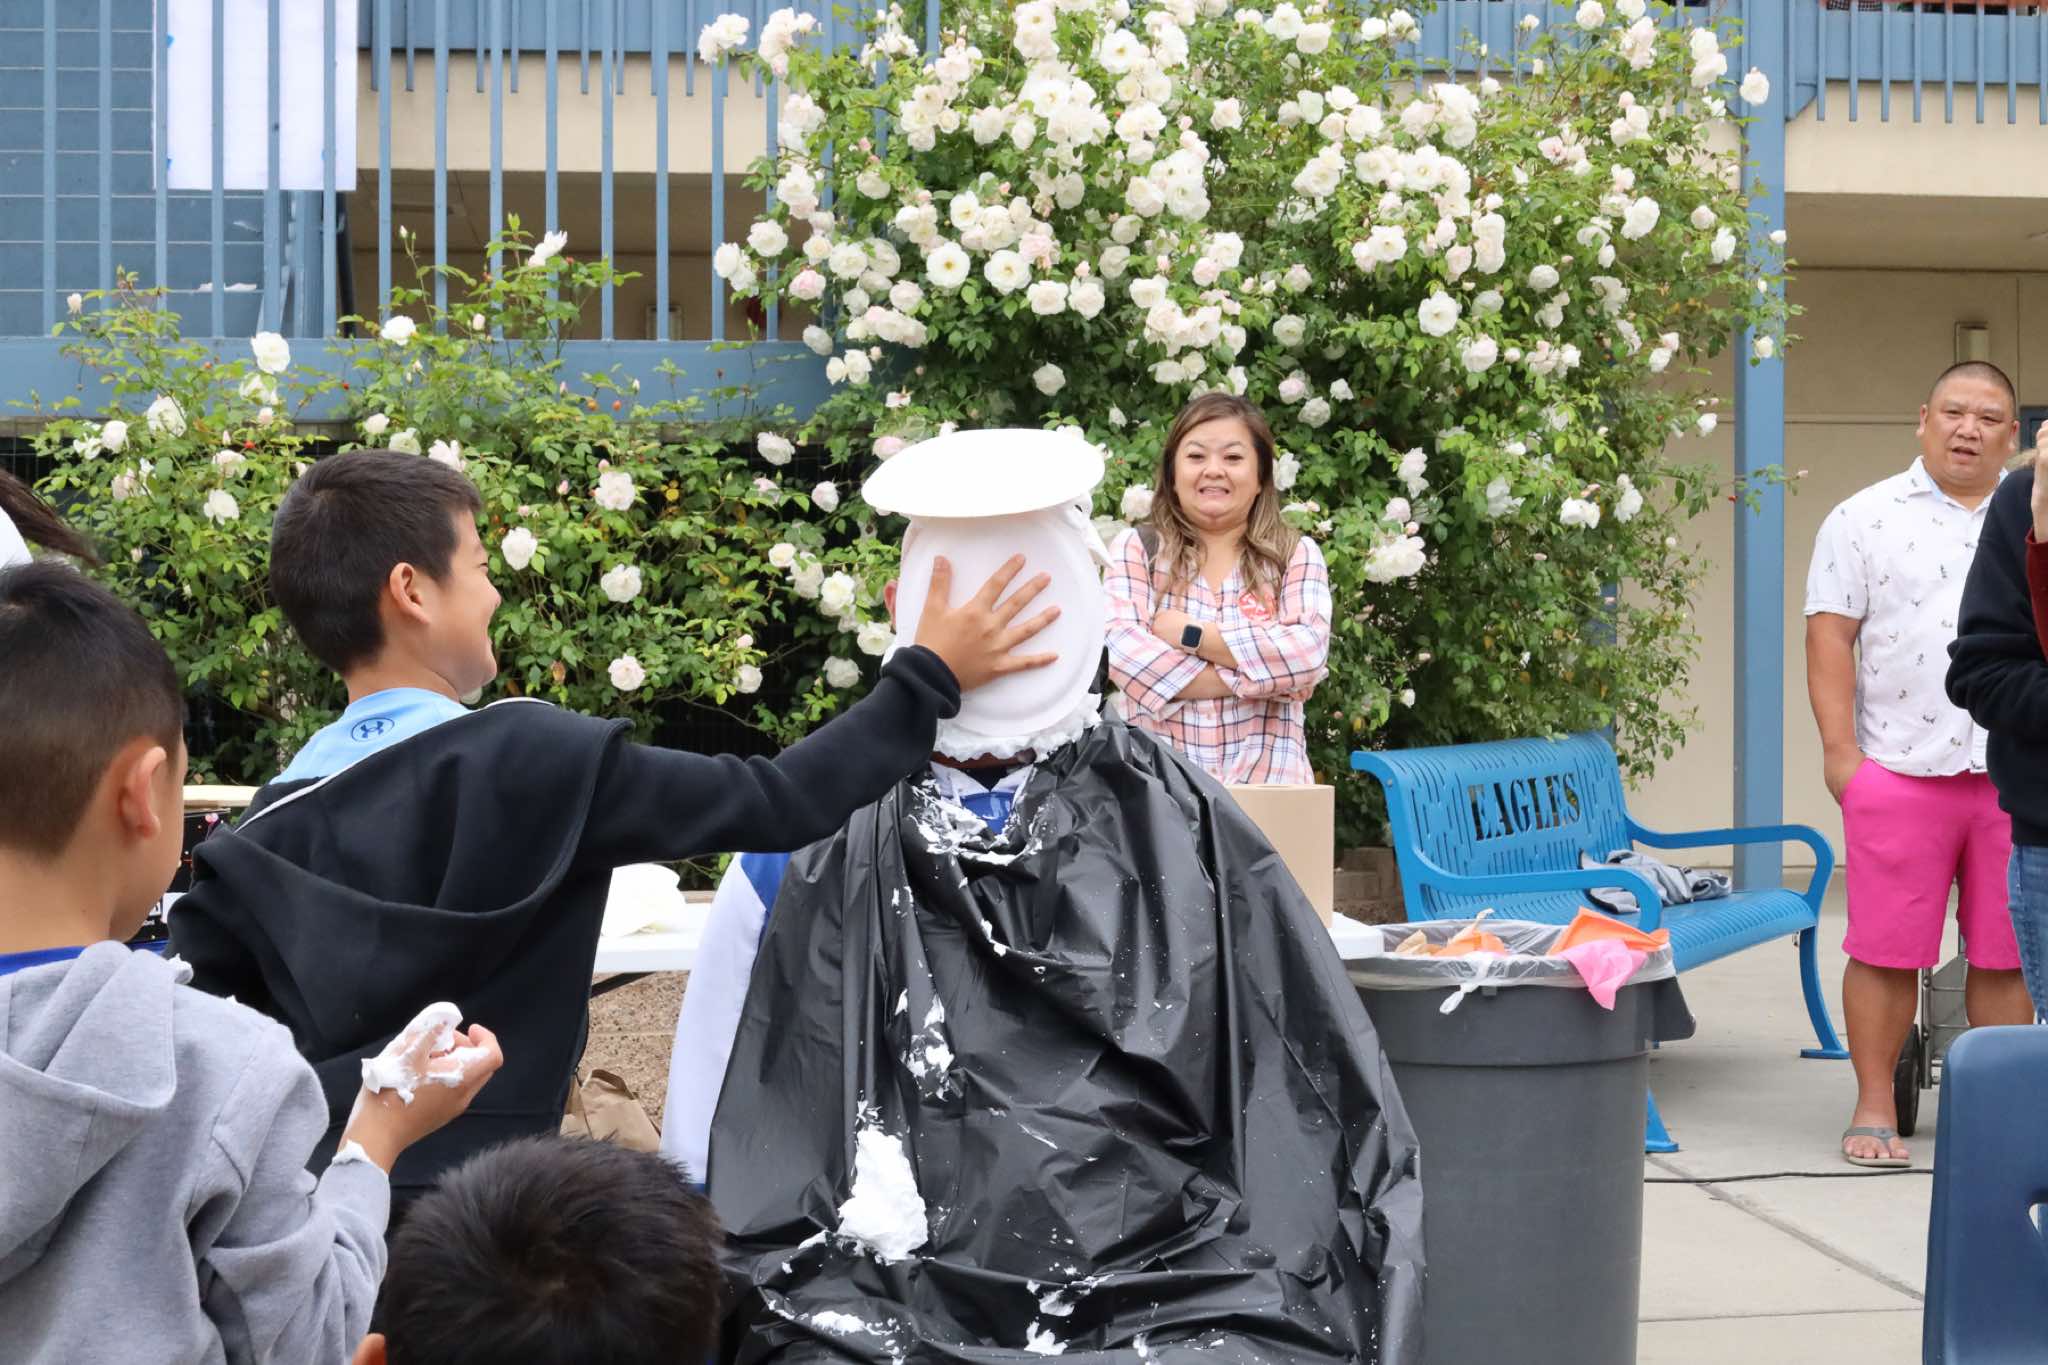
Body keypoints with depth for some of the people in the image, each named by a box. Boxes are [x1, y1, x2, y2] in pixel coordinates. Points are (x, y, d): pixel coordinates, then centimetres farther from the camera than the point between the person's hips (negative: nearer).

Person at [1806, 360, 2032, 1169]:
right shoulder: (1864, 519, 5)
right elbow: (1831, 635, 1)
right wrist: (1840, 750, -7)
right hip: (1900, 768, -2)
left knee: (2006, 952, 6)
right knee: (1886, 949, 0)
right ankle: (1874, 1107, 9)